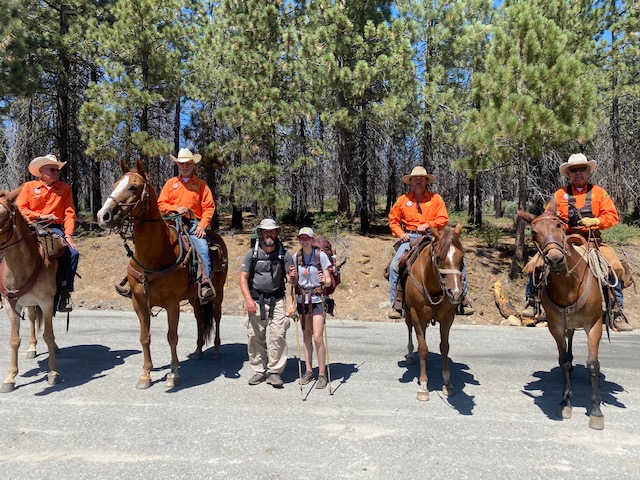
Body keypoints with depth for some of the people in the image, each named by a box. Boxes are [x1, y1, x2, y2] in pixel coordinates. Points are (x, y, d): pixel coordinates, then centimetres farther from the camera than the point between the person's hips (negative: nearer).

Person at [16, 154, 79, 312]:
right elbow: (20, 208, -1)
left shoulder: (64, 188, 9)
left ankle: (65, 291, -13)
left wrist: (68, 234, -13)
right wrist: (41, 216, -13)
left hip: (54, 229, 0)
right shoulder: (29, 186, 8)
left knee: (73, 253, -21)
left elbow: (69, 213, 1)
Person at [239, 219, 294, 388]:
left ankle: (274, 372, 4)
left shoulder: (284, 254, 1)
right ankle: (259, 371, 19)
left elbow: (291, 278, 0)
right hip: (256, 300, 1)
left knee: (278, 335, -8)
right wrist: (248, 299, -13)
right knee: (255, 336, 5)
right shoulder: (252, 253, 1)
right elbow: (243, 277, -1)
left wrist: (292, 275, -26)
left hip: (277, 300, -1)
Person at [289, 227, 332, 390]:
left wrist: (324, 281, -27)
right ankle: (308, 371, 24)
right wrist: (293, 277, -12)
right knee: (306, 336, 12)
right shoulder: (296, 257, 4)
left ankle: (322, 374, 5)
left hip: (317, 299, -4)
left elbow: (329, 281, -6)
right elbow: (294, 282, 9)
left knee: (317, 338, -7)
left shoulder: (321, 255, -7)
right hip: (302, 300, 4)